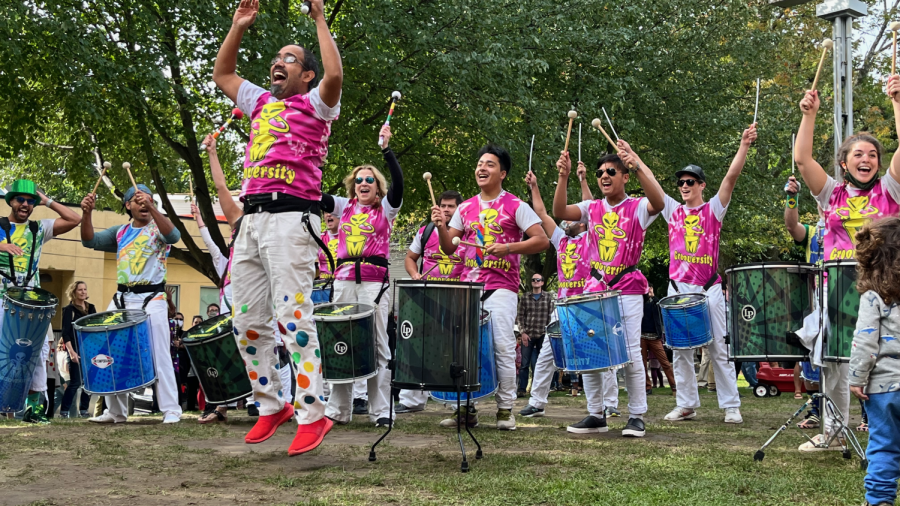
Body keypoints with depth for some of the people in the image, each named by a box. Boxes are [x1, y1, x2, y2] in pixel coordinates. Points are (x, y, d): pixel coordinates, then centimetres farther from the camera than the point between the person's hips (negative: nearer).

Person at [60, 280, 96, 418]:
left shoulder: (91, 308, 13)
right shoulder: (69, 310, -3)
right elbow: (65, 333, -10)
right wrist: (71, 352, -20)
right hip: (76, 351, -5)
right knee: (75, 382, -8)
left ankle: (83, 410, 13)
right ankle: (64, 410, 0)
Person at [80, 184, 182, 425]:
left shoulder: (158, 228, 0)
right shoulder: (120, 232, 14)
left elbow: (174, 236, -23)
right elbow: (90, 240, 5)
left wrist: (152, 208, -36)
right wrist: (87, 213, -12)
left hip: (151, 299, -6)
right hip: (121, 299, 6)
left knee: (159, 355, -11)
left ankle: (171, 410, -8)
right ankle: (115, 411, 17)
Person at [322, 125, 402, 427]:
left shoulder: (386, 209, 9)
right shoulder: (344, 206, 17)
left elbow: (398, 182, -7)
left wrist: (386, 149, -15)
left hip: (375, 282, -3)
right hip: (344, 280, 3)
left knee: (376, 344, -6)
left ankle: (381, 411, -3)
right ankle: (338, 409, 7)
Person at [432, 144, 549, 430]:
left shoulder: (515, 206, 1)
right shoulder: (466, 208, 15)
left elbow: (542, 241, -5)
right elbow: (448, 248, 14)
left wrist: (508, 247, -17)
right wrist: (441, 227, -5)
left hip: (501, 287, -4)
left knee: (503, 347, -8)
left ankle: (505, 409, 1)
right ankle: (466, 409, 9)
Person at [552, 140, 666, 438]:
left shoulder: (637, 208, -2)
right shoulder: (592, 209, 10)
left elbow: (658, 202, -24)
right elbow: (559, 213, -4)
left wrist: (637, 164, -34)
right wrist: (564, 176, -16)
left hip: (628, 291, -4)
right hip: (594, 289, 4)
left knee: (630, 354, -6)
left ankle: (636, 417, 3)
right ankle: (596, 415, 11)